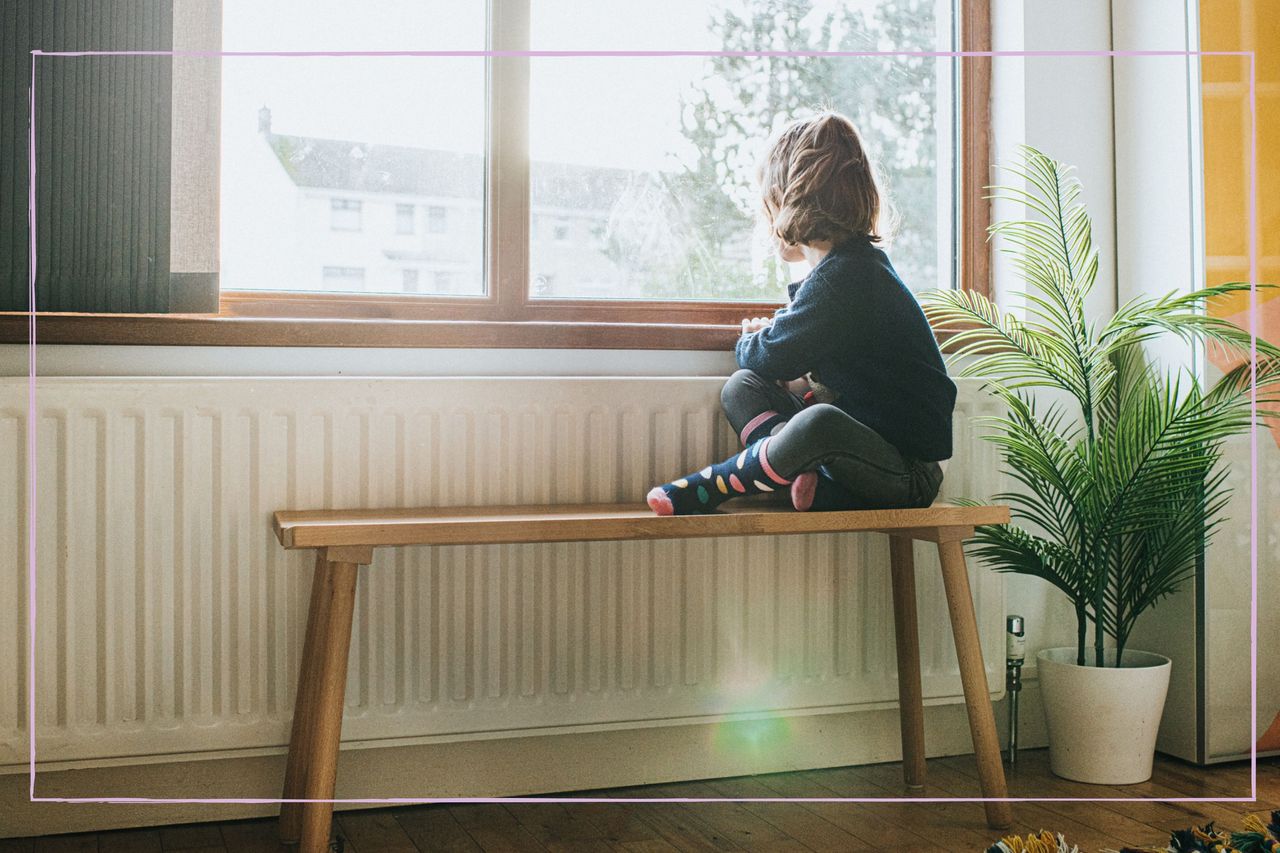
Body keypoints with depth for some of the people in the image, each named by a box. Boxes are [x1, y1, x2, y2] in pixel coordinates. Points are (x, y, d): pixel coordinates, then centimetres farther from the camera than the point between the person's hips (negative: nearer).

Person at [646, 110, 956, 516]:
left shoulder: (840, 278, -21)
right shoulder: (856, 263, 11)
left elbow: (768, 358, -14)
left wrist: (749, 341, 9)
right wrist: (772, 333, 8)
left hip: (910, 473, -10)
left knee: (819, 423, -40)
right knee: (741, 387, 2)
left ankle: (708, 486, -19)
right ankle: (813, 482, -18)